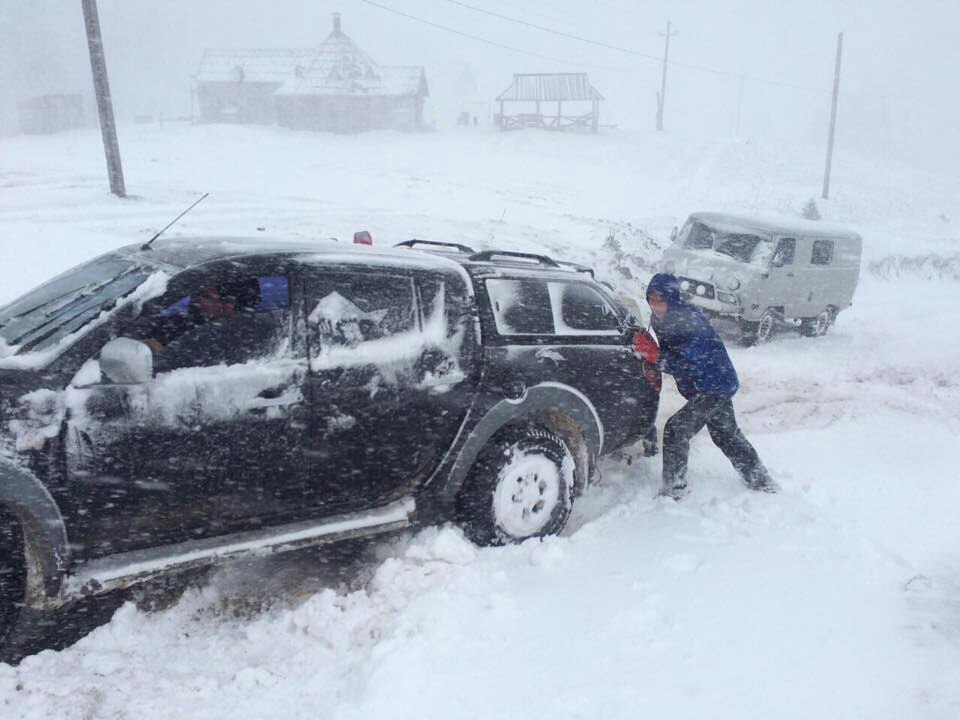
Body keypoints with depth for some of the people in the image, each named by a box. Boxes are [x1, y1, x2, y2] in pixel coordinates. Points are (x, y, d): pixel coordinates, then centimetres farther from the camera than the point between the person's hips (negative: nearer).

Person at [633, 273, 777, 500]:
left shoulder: (689, 318, -25)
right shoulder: (663, 319, 2)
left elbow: (690, 362, -30)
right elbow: (672, 357, 7)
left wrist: (656, 356, -32)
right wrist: (653, 354, -11)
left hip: (714, 386, -10)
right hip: (717, 385, 10)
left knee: (676, 430, -14)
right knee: (727, 435, 22)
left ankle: (674, 491, -5)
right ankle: (762, 483, 37)